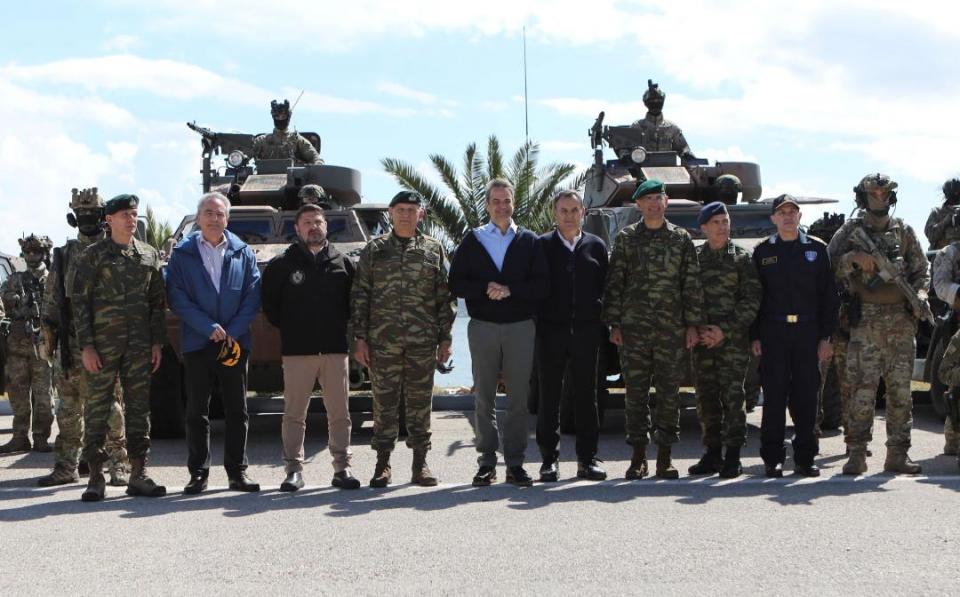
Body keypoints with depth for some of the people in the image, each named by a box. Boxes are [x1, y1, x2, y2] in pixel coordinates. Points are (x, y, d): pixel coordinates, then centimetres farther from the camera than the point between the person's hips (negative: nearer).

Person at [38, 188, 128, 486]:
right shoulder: (64, 254, 14)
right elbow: (51, 294, 16)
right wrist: (50, 327, 7)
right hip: (72, 341, 4)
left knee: (111, 405, -3)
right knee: (69, 407, 6)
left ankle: (118, 465, 4)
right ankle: (66, 467, 14)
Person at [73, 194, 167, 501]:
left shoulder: (149, 255, 11)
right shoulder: (93, 255, 1)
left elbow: (157, 302, 13)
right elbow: (79, 301, -3)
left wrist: (157, 342, 6)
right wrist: (86, 346, -9)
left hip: (139, 345, 4)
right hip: (102, 344, -3)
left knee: (139, 407, 5)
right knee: (97, 409, -2)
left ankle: (138, 475, 11)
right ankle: (96, 478, 4)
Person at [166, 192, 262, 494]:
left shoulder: (243, 253, 7)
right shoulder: (182, 253, 3)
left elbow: (253, 296, 2)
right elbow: (177, 298, -4)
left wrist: (233, 333, -9)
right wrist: (210, 328, -12)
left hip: (236, 342, 1)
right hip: (197, 342, -1)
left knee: (237, 409, 5)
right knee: (197, 410, 3)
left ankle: (237, 472, 12)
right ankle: (198, 473, 9)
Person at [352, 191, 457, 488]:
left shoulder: (434, 250, 9)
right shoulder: (374, 249, 8)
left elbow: (446, 298, 8)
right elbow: (360, 296, 6)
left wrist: (445, 338, 3)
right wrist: (360, 338, -1)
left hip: (423, 341, 0)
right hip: (382, 340, 0)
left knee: (420, 402, 4)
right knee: (384, 402, 2)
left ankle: (420, 463, 13)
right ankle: (383, 464, 10)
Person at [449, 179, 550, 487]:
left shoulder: (529, 241, 9)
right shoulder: (472, 240, 10)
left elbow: (542, 285, 0)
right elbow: (456, 283, 3)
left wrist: (509, 290, -12)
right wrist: (485, 290, -12)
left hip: (520, 327, 0)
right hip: (483, 326, 0)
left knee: (518, 398, 0)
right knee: (484, 398, 2)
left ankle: (515, 464, 5)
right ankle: (487, 463, 7)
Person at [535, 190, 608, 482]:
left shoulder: (595, 246, 9)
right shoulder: (542, 245, 4)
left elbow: (604, 288, 8)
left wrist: (602, 325, 1)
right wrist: (537, 322, -5)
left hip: (586, 330, 2)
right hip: (551, 330, -1)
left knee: (586, 395, 6)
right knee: (549, 395, 2)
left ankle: (587, 458, 12)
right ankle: (549, 458, 8)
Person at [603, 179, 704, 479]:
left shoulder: (681, 239, 7)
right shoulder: (626, 238, 7)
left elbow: (692, 285, 6)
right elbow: (614, 283, 5)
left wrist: (693, 324, 0)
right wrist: (614, 324, -1)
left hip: (672, 330, 0)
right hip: (634, 328, 0)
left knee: (669, 392, 2)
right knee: (636, 392, 2)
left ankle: (664, 457, 9)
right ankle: (638, 457, 9)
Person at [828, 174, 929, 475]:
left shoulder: (903, 231, 12)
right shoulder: (851, 230, 5)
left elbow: (921, 270, 15)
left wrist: (919, 295, -3)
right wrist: (854, 257, -17)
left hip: (902, 321, 3)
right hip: (866, 322, -3)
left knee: (901, 390, 4)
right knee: (862, 388, -7)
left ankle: (898, 454, 10)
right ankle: (857, 455, -2)